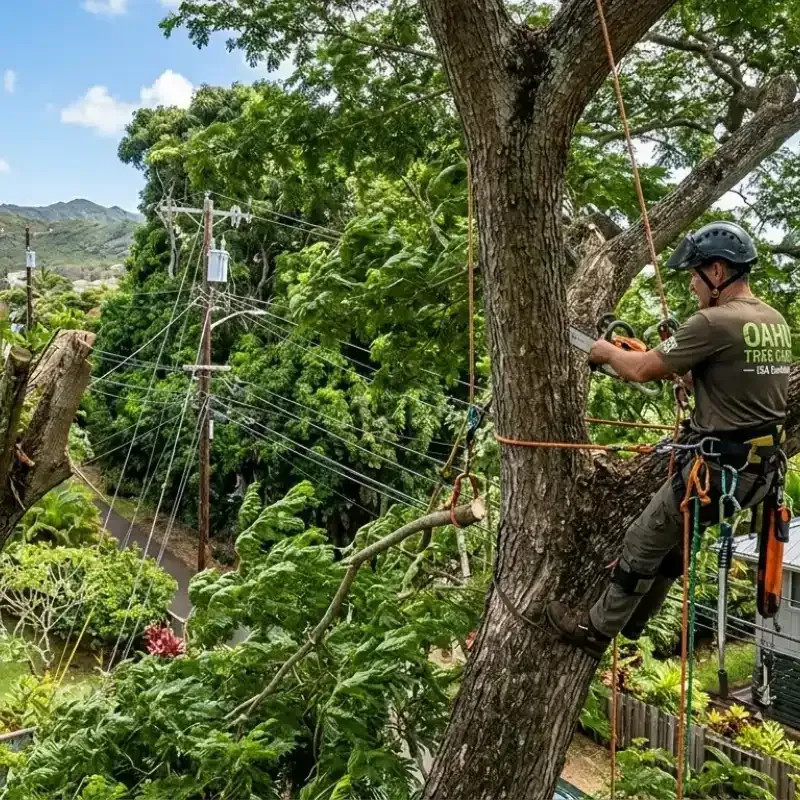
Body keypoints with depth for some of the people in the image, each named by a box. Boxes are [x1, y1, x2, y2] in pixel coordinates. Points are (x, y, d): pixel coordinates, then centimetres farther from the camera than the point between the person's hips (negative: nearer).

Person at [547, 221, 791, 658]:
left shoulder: (714, 323, -20)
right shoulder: (775, 321, 8)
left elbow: (642, 370, -13)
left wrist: (608, 351, 7)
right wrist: (667, 361, 18)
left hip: (718, 470, -9)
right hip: (760, 468, 9)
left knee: (641, 545, 9)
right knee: (673, 538, 25)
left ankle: (595, 630, 24)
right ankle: (630, 619, 40)